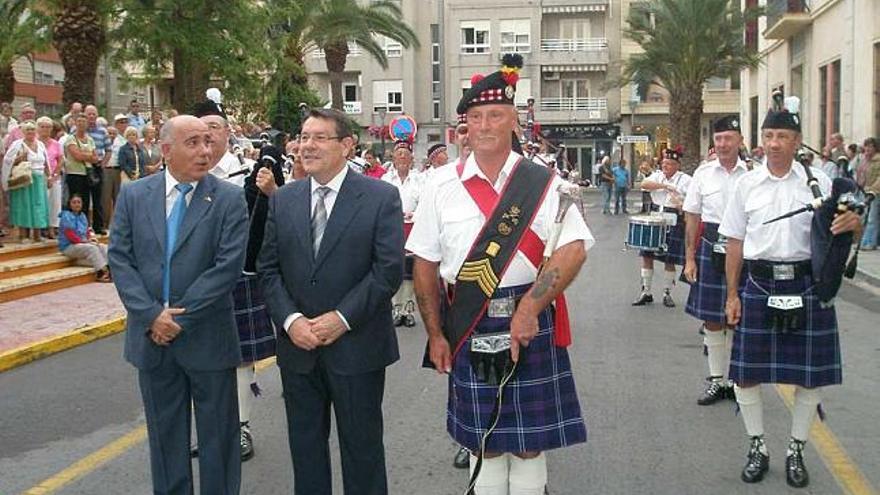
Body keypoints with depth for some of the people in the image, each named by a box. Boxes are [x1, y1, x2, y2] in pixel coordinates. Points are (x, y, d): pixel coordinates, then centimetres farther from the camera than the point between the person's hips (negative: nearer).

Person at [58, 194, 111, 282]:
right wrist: (84, 241, -19)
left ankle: (109, 267, -32)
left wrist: (91, 237, -5)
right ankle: (102, 272, -36)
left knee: (102, 247, -16)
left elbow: (87, 230, 17)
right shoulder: (66, 216, -10)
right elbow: (70, 235, -17)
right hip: (69, 246, -7)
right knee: (92, 248, -30)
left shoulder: (82, 215, 14)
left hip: (83, 243, 7)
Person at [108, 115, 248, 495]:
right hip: (151, 336, 3)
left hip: (207, 337, -2)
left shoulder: (229, 199, -6)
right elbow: (119, 259, -1)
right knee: (165, 433, 16)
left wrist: (179, 316, -15)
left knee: (217, 435, 9)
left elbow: (228, 266, -13)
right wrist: (151, 315, -13)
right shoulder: (133, 196, 3)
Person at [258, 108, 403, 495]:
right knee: (305, 445, 15)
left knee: (362, 446, 9)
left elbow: (389, 269, -11)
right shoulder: (282, 200, 7)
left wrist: (343, 318, -16)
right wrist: (290, 319, -9)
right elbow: (268, 269, 6)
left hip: (357, 346, -4)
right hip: (297, 347, 4)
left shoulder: (382, 197, -5)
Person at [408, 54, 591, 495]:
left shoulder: (542, 183, -1)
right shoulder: (442, 186, 3)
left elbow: (573, 250, -11)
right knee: (484, 442, 12)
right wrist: (435, 335, 2)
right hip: (468, 329, 1)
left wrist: (529, 310, -19)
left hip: (530, 324, -1)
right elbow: (426, 264, 5)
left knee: (530, 442, 8)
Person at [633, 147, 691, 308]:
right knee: (646, 255, 4)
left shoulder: (685, 179, -3)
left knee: (669, 260, 3)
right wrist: (664, 185, -18)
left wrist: (682, 205, -28)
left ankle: (667, 293, 17)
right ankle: (646, 292, 15)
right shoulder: (657, 175, 9)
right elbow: (644, 184, -9)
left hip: (673, 224, -4)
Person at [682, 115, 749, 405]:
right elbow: (692, 219, 4)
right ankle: (716, 379, 21)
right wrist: (690, 259, 1)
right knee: (712, 319, 8)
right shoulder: (703, 173, 1)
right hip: (710, 248, 1)